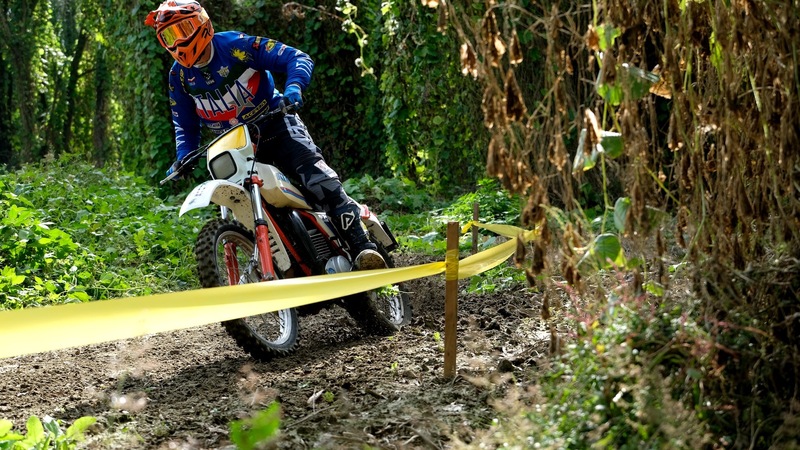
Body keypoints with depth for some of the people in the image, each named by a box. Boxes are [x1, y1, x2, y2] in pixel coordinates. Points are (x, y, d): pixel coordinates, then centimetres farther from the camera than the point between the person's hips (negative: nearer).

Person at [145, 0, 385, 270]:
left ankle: (363, 248, -27)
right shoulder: (179, 75, 0)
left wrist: (293, 87, -36)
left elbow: (297, 58, -16)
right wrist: (183, 157, -6)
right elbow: (185, 123, 11)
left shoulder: (236, 45, -14)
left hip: (275, 124, -5)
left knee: (319, 179, -23)